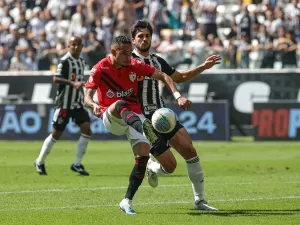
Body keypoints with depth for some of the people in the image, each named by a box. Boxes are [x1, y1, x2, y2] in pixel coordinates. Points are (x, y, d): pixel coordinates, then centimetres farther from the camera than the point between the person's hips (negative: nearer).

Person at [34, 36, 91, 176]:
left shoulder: (81, 62, 12)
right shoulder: (65, 61, -13)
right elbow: (56, 79, -23)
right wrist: (73, 83, -32)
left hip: (77, 103, 7)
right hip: (64, 103, -7)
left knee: (86, 129, -9)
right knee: (56, 134, -1)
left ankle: (77, 164, -2)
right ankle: (40, 162, 17)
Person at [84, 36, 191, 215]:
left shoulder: (135, 66, 0)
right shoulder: (100, 69, -6)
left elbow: (163, 76, 3)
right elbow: (87, 97, -11)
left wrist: (178, 97, -11)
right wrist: (94, 106, -35)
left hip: (134, 116, 4)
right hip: (110, 118, -4)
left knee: (143, 154, -15)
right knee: (120, 105, -38)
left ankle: (127, 202, -5)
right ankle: (146, 130, -71)